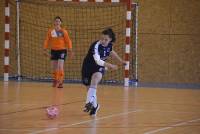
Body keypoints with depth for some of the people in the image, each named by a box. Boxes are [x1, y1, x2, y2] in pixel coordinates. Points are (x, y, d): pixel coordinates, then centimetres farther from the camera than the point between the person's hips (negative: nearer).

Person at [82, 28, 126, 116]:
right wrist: (110, 65, -51)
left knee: (96, 77, -31)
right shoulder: (96, 46, -30)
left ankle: (89, 102, -34)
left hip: (99, 67, 3)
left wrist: (120, 61, 23)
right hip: (88, 66, -2)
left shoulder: (109, 44, -12)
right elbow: (97, 61, -43)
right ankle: (94, 105, 34)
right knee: (89, 87, 4)